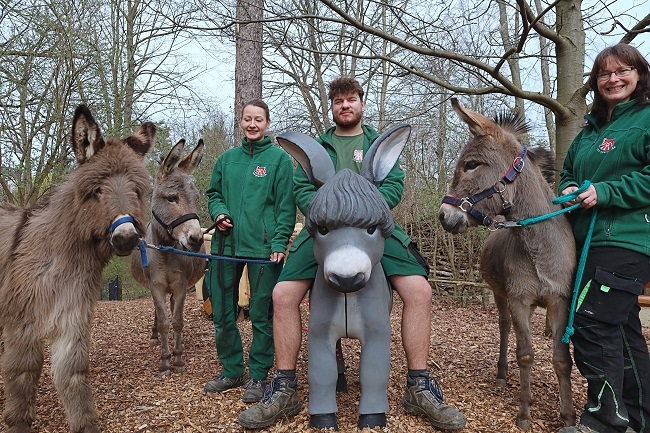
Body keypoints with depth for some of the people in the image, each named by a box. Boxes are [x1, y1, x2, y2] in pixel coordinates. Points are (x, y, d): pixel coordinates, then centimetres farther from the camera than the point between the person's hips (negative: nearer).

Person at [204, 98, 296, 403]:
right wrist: (219, 212, -1)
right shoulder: (227, 158, 13)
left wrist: (280, 243, -12)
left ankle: (258, 376, 17)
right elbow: (213, 193, 22)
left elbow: (286, 205, -3)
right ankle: (232, 370, 26)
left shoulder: (279, 158, 1)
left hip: (263, 248, -4)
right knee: (222, 312, 9)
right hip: (226, 245, 5)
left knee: (261, 314, 2)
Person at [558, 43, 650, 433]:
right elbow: (568, 172, 23)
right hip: (591, 239, 8)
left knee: (591, 321, -13)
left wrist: (605, 192, -21)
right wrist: (570, 190, 2)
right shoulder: (590, 129, 19)